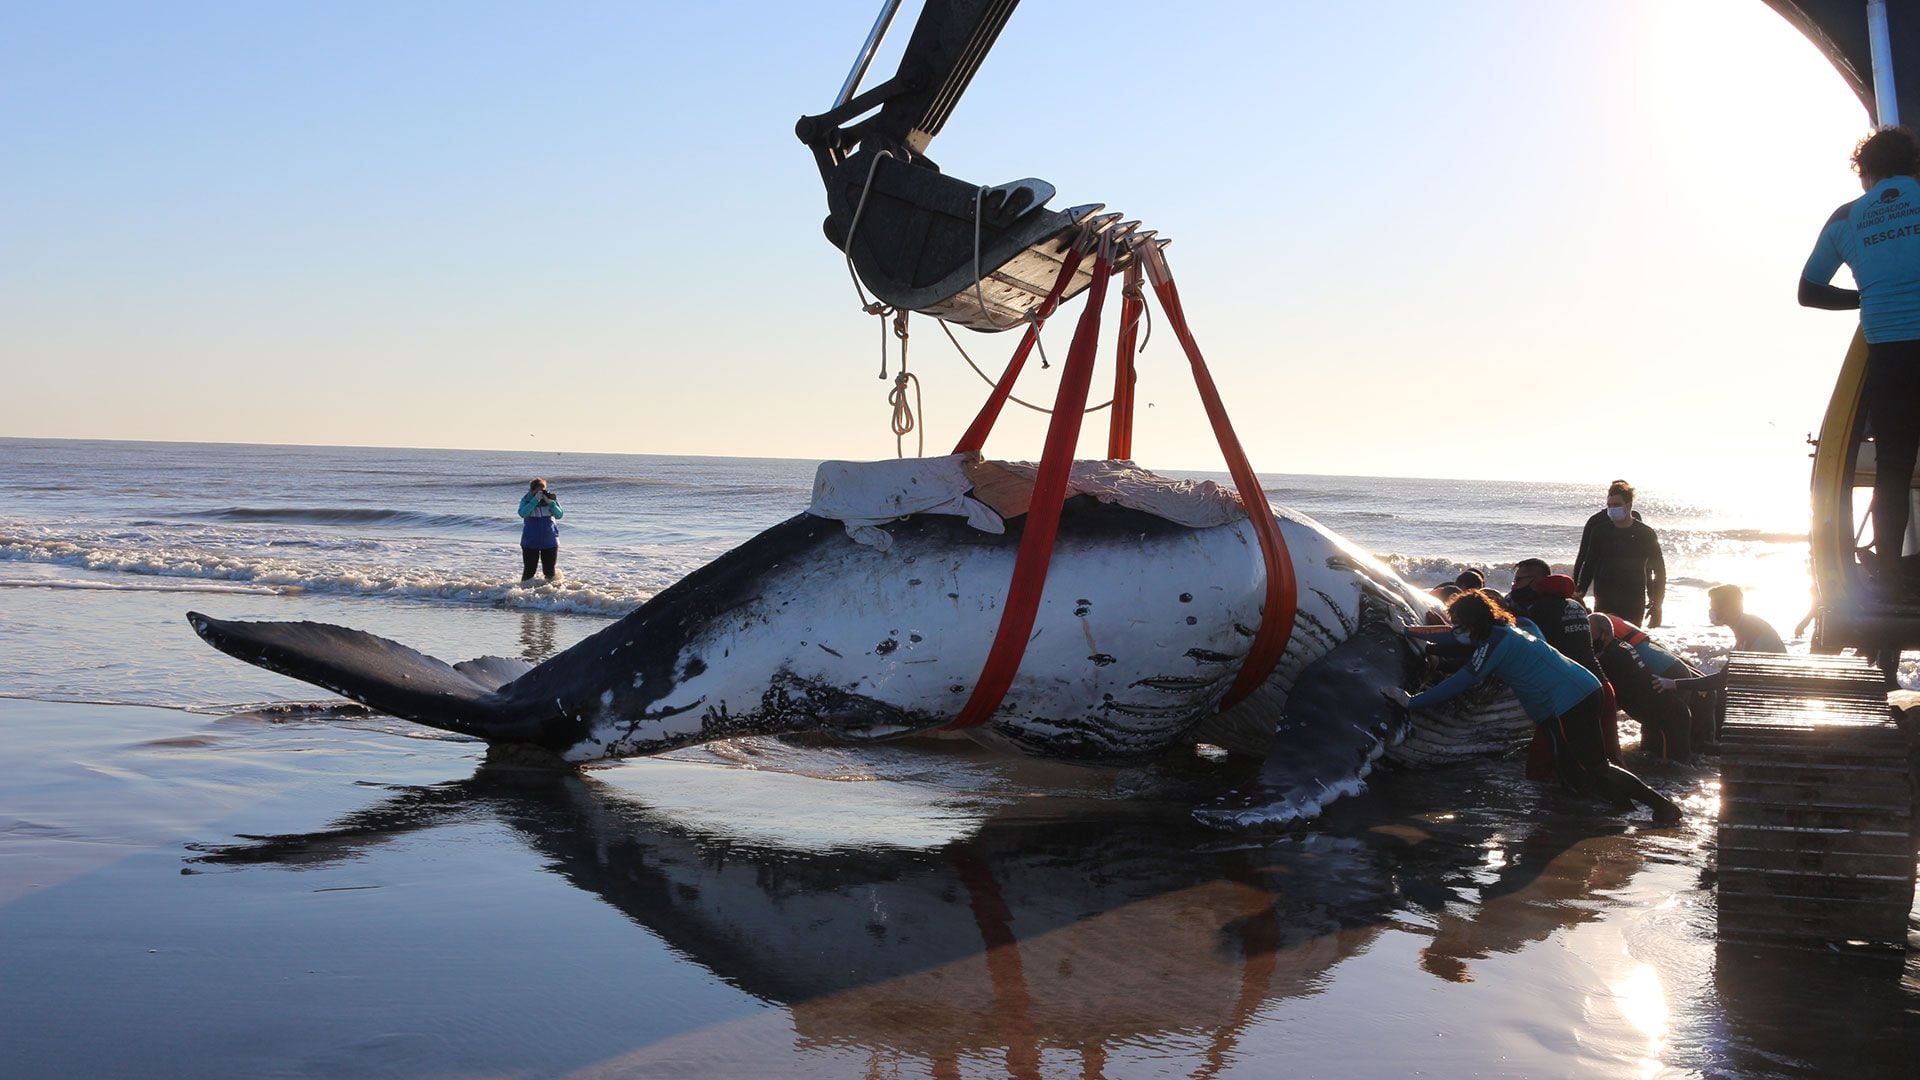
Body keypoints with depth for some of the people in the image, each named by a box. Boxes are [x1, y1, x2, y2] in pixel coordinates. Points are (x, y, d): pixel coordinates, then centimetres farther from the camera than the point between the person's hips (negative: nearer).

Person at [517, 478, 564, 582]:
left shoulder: (551, 498, -1)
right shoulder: (526, 499, -4)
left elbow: (559, 515, -9)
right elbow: (523, 513, -22)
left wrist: (550, 502, -22)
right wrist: (535, 500, -26)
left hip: (550, 541, 1)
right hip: (530, 541, -1)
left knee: (549, 572, 3)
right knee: (529, 571, 1)